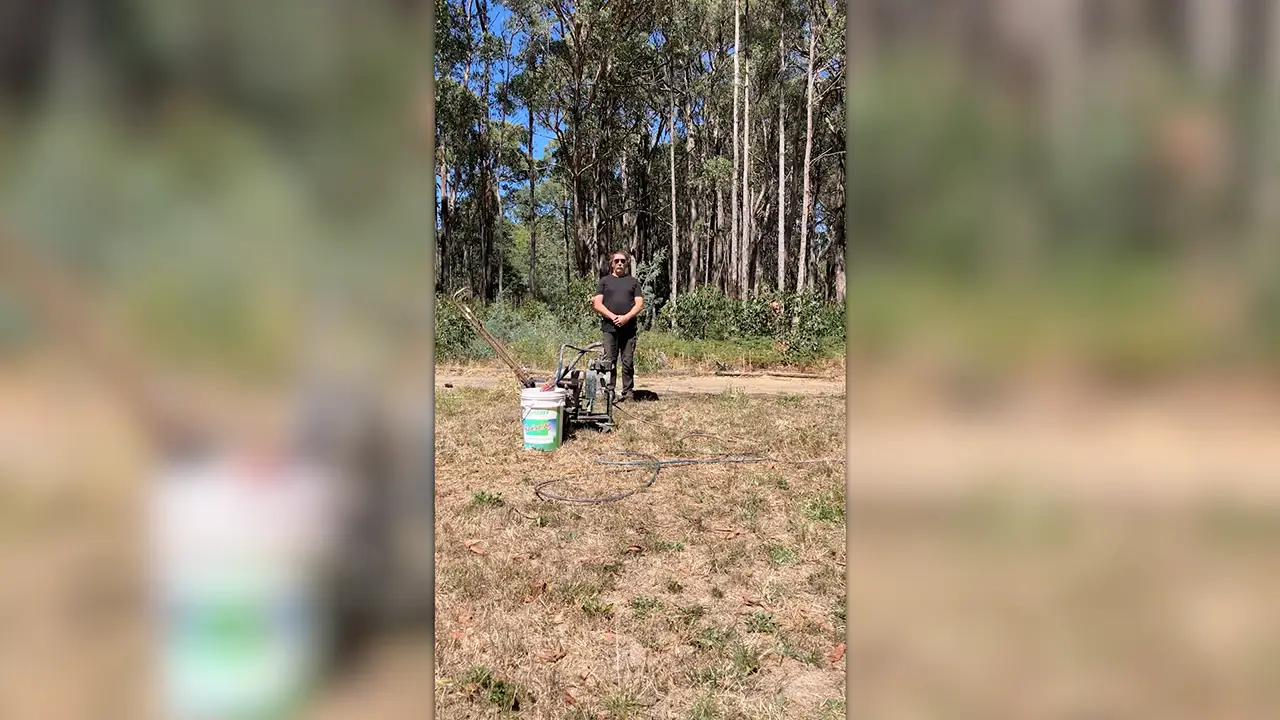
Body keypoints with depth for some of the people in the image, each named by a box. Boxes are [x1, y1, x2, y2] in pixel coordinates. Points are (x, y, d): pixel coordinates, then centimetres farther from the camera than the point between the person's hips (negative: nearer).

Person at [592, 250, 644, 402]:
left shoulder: (633, 281, 16)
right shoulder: (604, 281, 14)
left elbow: (639, 304, 6)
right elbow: (597, 304, 3)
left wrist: (626, 317, -9)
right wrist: (613, 317, -10)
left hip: (629, 328, 1)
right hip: (609, 328, -1)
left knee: (628, 362, 1)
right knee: (609, 362, -3)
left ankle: (628, 393, 6)